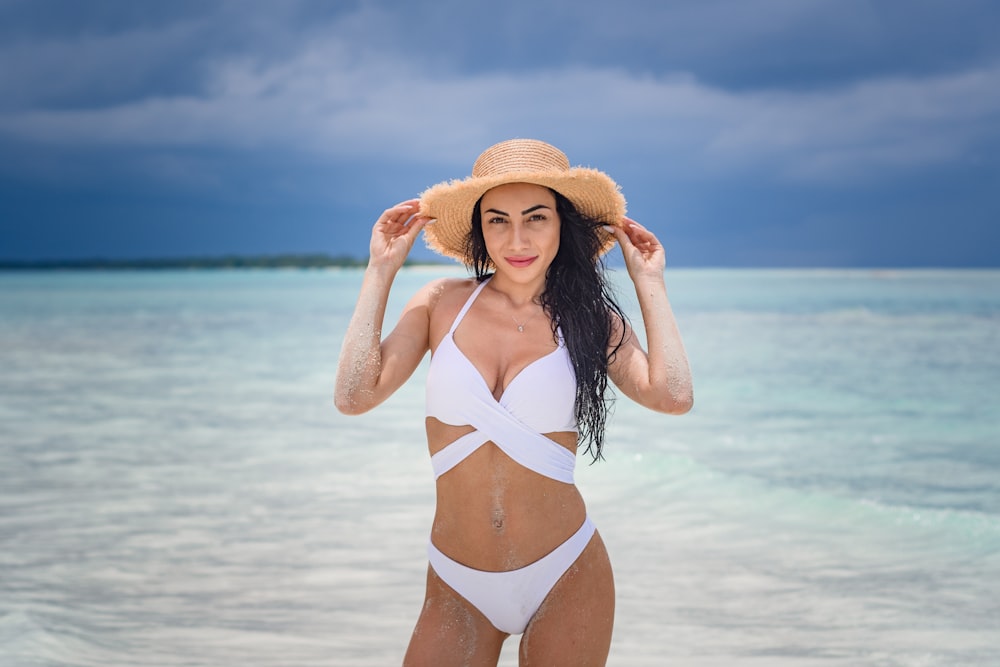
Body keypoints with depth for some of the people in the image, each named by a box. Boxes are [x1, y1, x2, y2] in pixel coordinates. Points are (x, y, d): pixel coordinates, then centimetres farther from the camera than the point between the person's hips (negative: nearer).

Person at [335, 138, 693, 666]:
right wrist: (381, 270, -7)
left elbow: (672, 396, -18)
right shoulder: (443, 304, 0)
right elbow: (354, 395, -12)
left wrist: (648, 283, -6)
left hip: (566, 581, 0)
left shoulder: (587, 318, 0)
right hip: (458, 588, 1)